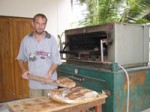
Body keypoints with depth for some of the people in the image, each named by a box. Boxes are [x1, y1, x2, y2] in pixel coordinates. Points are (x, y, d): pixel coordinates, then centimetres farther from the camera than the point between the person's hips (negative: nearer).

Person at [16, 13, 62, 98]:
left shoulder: (52, 39, -4)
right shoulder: (26, 40, 2)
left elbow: (56, 61, -3)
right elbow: (20, 58, 13)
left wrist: (49, 73, -17)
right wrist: (23, 71, -3)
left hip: (50, 82, -1)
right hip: (34, 82, 2)